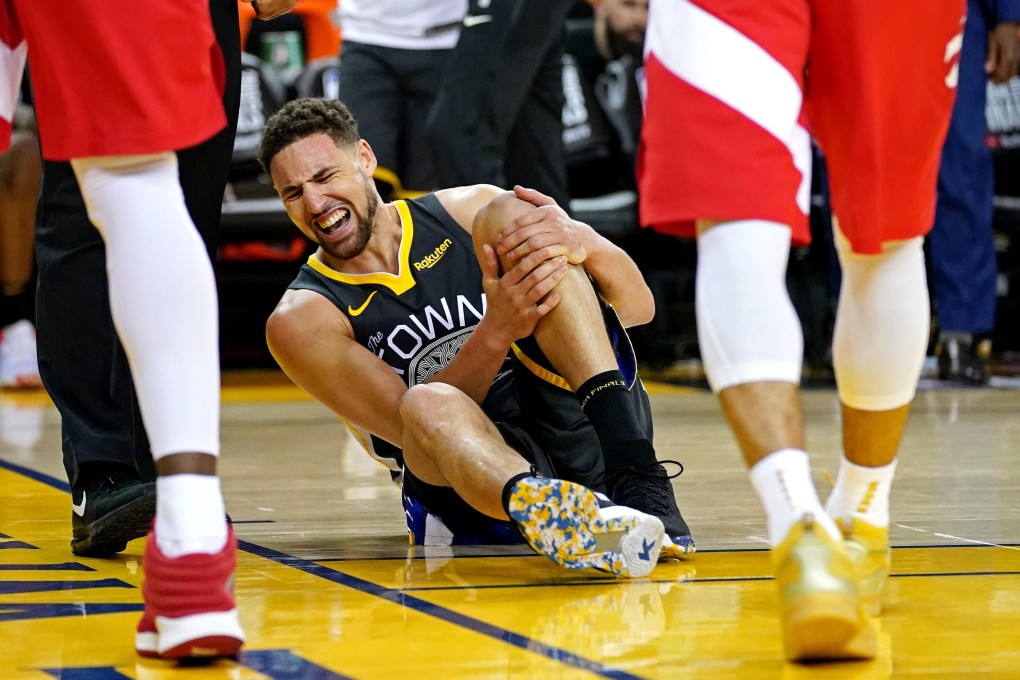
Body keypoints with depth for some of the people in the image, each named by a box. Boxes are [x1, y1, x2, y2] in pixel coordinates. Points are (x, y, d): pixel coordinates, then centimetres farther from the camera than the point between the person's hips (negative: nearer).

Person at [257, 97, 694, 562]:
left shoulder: (470, 210, 10)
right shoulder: (301, 321, 4)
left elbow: (638, 306, 4)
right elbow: (414, 423, -10)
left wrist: (585, 241, -18)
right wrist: (497, 333, -27)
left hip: (582, 428, 2)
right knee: (428, 404, -35)